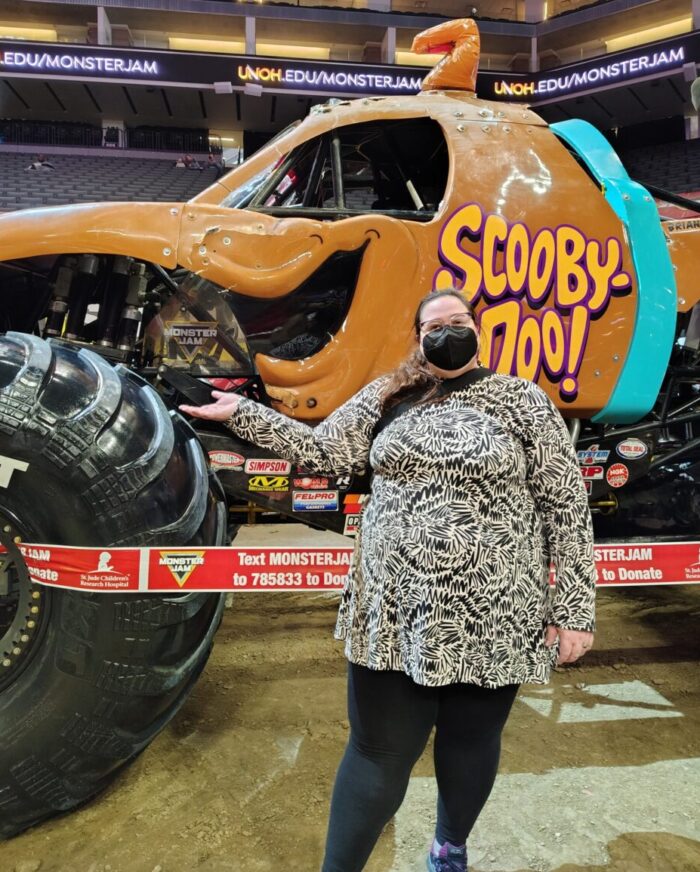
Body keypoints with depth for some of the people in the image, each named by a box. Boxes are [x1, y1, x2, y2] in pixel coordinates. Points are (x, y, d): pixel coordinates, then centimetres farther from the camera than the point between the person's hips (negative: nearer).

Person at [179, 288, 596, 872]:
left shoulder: (523, 401, -2)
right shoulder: (388, 397, 6)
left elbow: (567, 507, -2)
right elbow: (322, 450, 8)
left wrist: (574, 611, -5)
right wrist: (241, 413, 2)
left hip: (488, 618, 0)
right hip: (394, 612, 1)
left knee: (470, 744, 20)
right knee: (379, 753, 10)